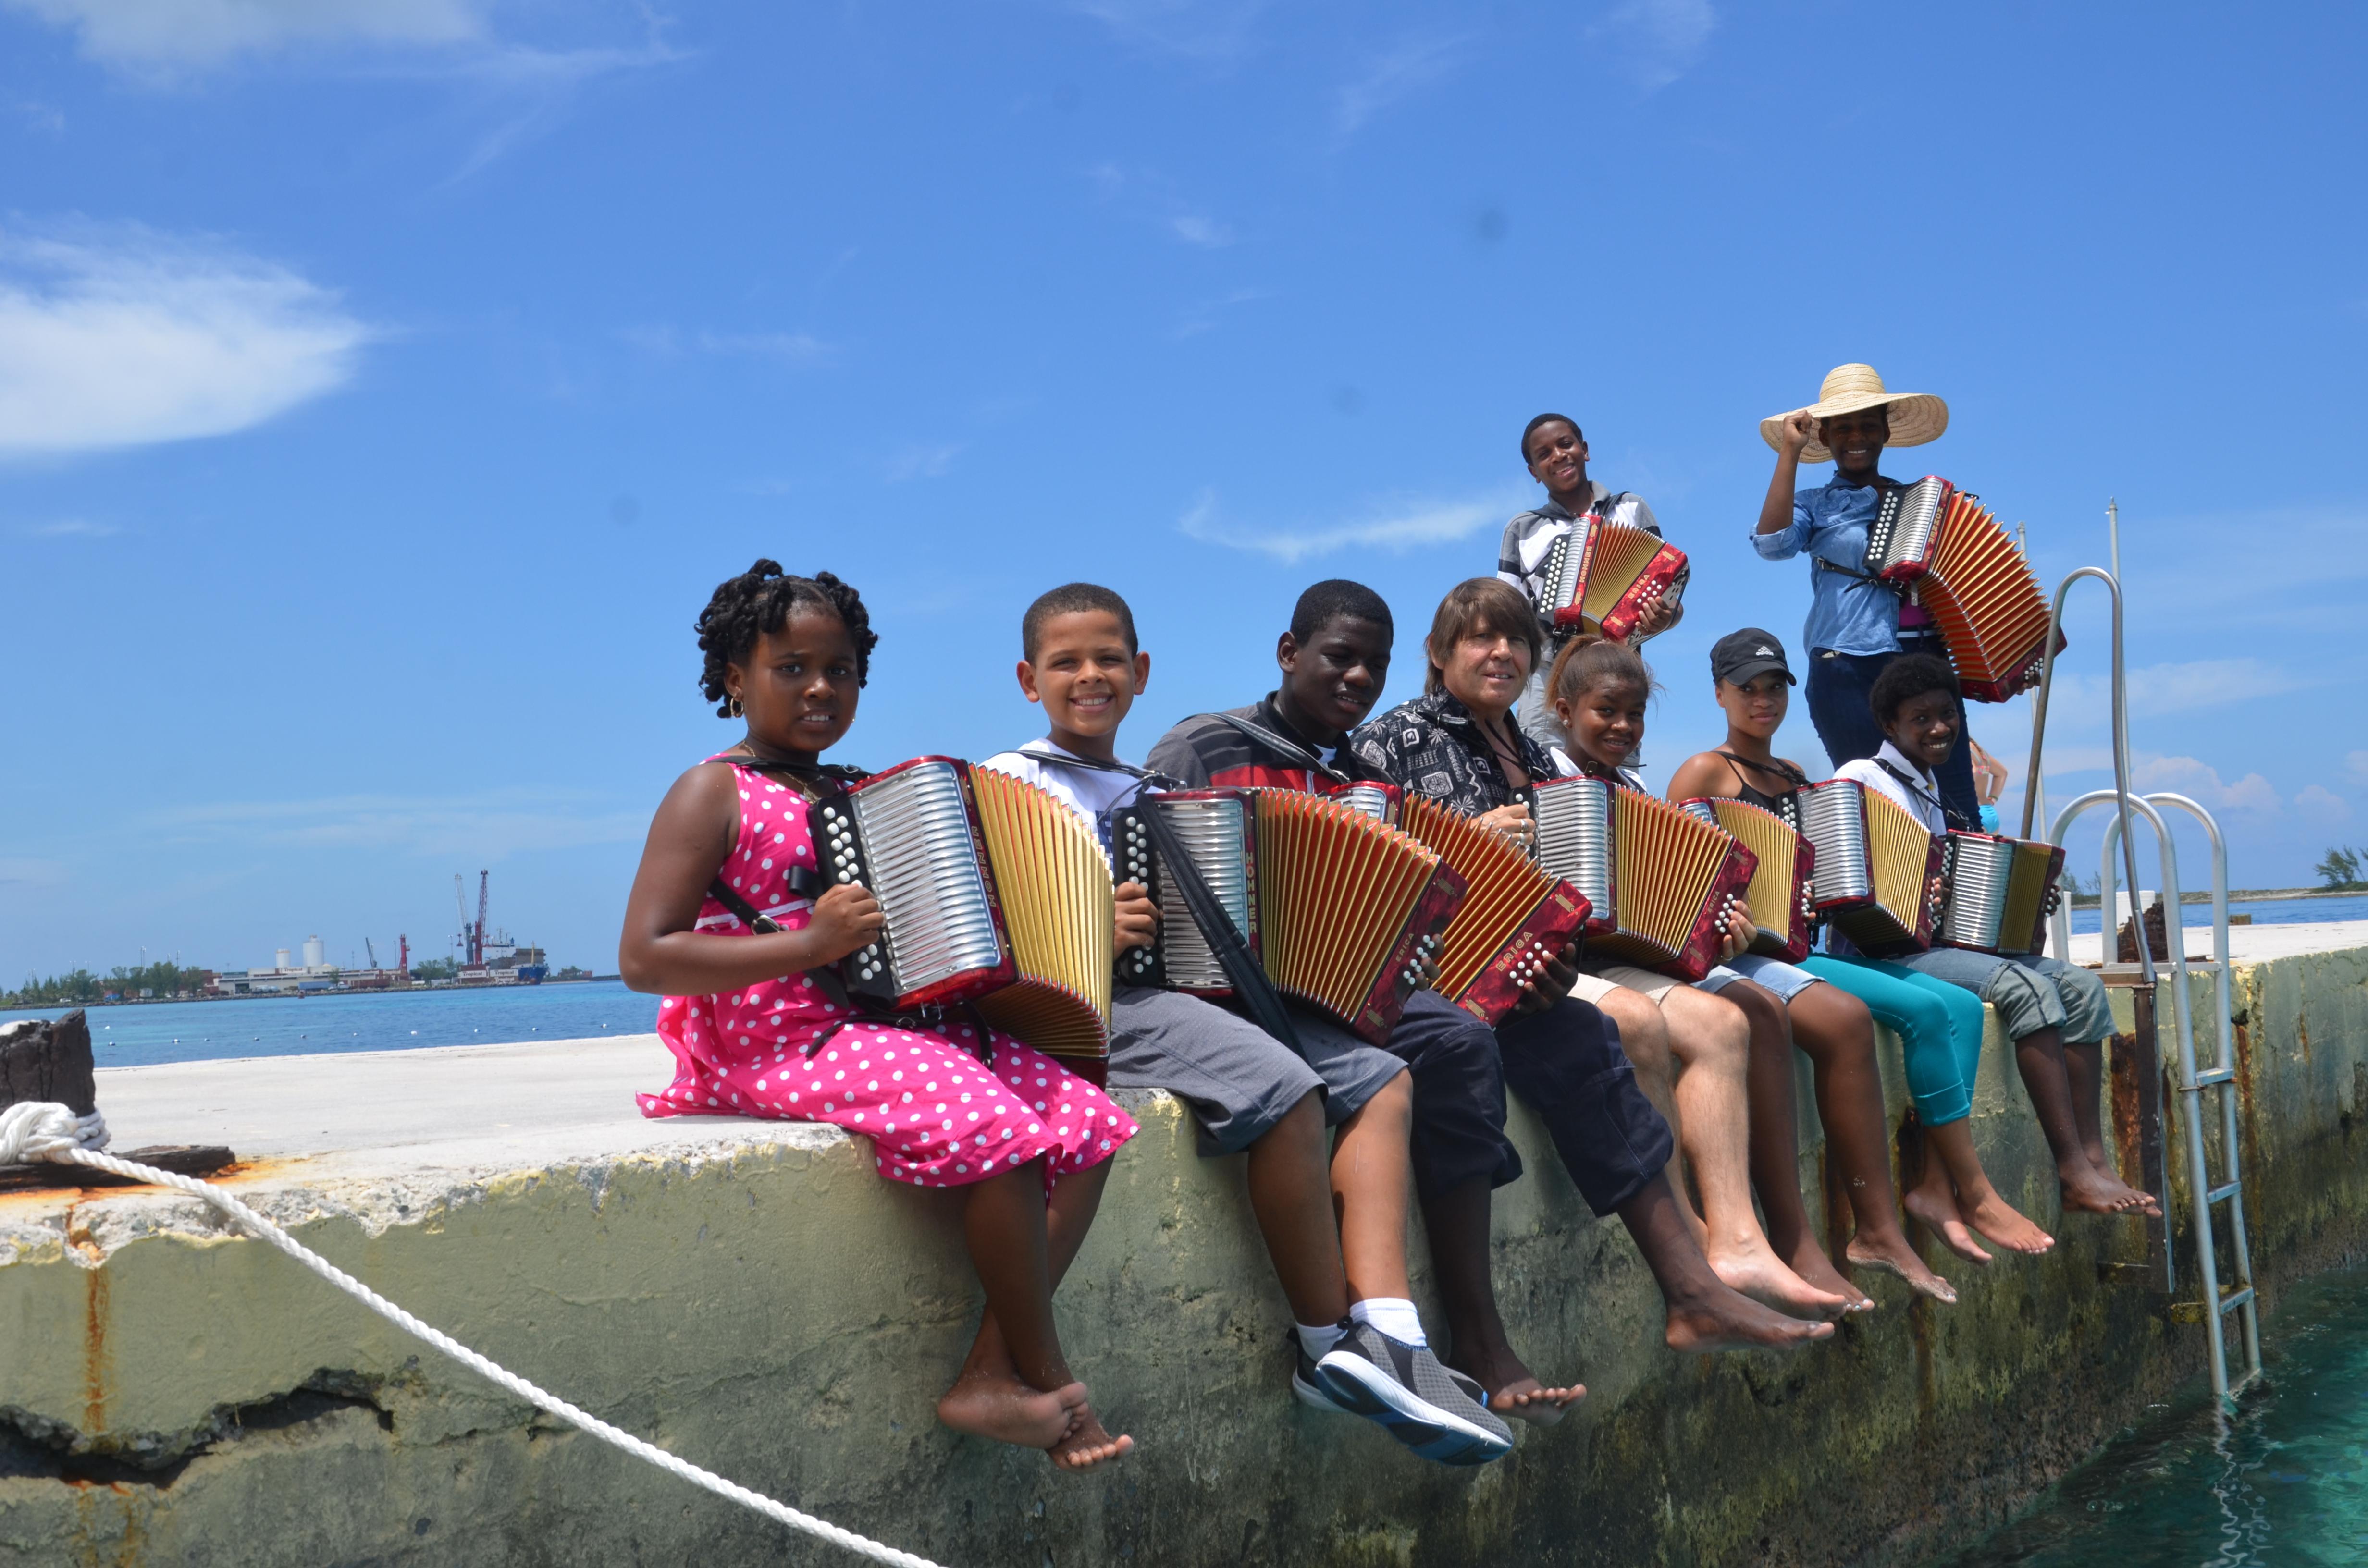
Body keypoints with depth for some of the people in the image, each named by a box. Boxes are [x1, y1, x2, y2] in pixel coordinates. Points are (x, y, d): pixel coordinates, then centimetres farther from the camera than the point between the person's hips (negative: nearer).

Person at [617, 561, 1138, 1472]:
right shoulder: (715, 794, -2)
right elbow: (643, 958, -13)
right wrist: (810, 944, -20)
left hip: (884, 1022, 8)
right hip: (780, 1045, -8)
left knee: (1086, 1123, -7)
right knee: (997, 1126, -29)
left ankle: (991, 1377, -8)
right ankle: (1048, 1380, -10)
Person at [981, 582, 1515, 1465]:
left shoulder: (1149, 794, 27)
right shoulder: (1010, 782, 5)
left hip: (1196, 985, 8)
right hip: (1092, 1001, -8)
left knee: (1380, 1082, -8)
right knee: (1286, 1091, -29)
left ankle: (1386, 1332, -20)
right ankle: (1328, 1344, -16)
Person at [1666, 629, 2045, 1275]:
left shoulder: (1796, 778, 21)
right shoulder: (1704, 773, -1)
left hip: (1809, 944, 8)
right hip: (1750, 953, -8)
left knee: (1960, 1004, -11)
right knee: (1924, 1008, -22)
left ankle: (1937, 1185, -16)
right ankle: (1973, 1192, -12)